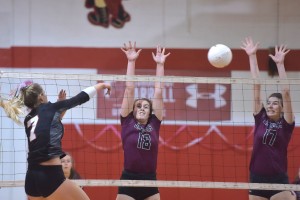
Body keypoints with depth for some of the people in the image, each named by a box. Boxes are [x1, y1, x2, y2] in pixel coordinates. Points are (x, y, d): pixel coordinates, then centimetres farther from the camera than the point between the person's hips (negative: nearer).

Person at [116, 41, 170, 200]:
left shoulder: (154, 124, 8)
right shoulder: (128, 122, 4)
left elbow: (158, 92, 8)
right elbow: (129, 89, 2)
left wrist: (160, 64, 8)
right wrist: (131, 62, 0)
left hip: (150, 183, 3)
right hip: (128, 183, -3)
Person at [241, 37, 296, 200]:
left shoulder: (286, 124, 0)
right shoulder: (260, 119, 7)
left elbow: (285, 93, -9)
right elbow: (256, 86, 4)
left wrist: (280, 64, -13)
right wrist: (252, 57, 5)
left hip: (279, 182, -3)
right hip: (257, 180, 3)